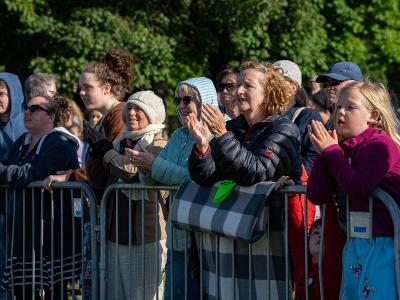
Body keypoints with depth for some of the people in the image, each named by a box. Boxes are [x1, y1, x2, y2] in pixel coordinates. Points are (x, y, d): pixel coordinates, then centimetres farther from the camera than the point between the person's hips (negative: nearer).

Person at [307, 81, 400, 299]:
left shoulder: (380, 144, -12)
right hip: (356, 244, 8)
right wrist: (324, 153, -5)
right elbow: (316, 196, 4)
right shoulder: (343, 148, 9)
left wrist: (331, 151, -13)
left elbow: (357, 188, -24)